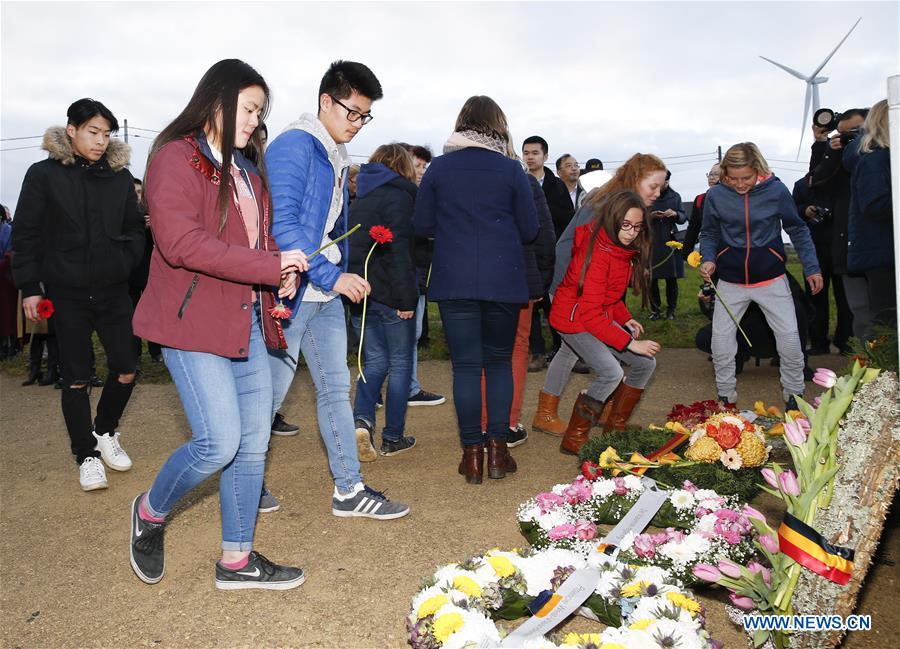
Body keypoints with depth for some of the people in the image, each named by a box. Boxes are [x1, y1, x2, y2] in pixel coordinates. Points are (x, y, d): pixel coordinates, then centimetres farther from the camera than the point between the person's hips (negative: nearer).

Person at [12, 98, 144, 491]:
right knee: (76, 378, 3)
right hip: (67, 293, -2)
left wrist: (126, 262, -5)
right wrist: (29, 287, -4)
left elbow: (135, 229, 13)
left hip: (113, 291, 3)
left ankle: (105, 432, 30)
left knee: (125, 370, 2)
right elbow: (26, 235, 0)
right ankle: (87, 456, 18)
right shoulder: (44, 175, -2)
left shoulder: (120, 176, 6)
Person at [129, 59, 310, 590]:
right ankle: (151, 512, 20)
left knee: (254, 442, 7)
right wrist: (271, 265, -20)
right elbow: (181, 242, -20)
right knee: (219, 442, -11)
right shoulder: (176, 158, -7)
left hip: (248, 321, 8)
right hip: (194, 318, -8)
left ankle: (237, 559, 21)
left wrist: (282, 273, 5)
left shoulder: (247, 172, 19)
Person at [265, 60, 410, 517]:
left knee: (336, 388, 10)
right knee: (271, 391, 4)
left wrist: (345, 275, 11)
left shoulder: (335, 157, 14)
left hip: (327, 293, 9)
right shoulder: (293, 147, -14)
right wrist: (332, 277, -22)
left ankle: (349, 489, 18)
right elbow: (282, 225, -23)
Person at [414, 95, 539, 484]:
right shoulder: (511, 169, -1)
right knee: (499, 361, 13)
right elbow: (529, 231, 2)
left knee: (465, 366, 5)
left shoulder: (438, 167, 2)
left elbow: (422, 226, 5)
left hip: (453, 282, 0)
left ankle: (472, 453, 8)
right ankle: (498, 448, 8)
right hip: (503, 280, 0)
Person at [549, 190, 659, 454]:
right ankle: (573, 438, -9)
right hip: (574, 318, -9)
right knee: (611, 373, -24)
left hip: (601, 315, 9)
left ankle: (616, 425, 20)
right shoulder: (597, 252, -27)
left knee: (646, 363, 5)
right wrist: (629, 343, -28)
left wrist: (625, 319, 1)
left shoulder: (623, 248, 0)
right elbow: (590, 313, -29)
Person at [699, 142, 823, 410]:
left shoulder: (776, 190, -11)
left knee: (790, 337, 1)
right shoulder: (715, 195, -9)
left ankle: (793, 393, 23)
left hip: (771, 280, -1)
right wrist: (708, 259, -14)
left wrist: (812, 268, -2)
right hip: (731, 282, 1)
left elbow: (797, 230, 0)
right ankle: (726, 395, 21)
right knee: (720, 340, 2)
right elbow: (709, 234, 4)